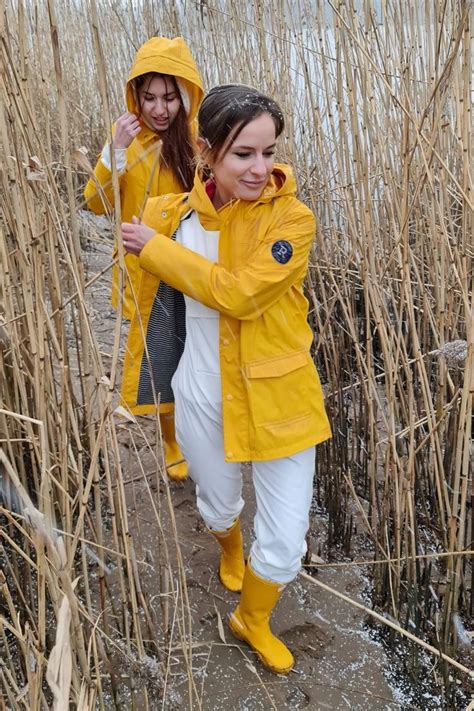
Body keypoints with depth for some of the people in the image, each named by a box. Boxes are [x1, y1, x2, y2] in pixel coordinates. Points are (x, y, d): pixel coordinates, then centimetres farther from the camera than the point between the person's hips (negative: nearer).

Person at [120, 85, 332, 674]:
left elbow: (239, 294, -29)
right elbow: (152, 309, 6)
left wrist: (155, 249, -21)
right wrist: (139, 380, 13)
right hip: (202, 397, 2)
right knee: (218, 506, 26)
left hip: (278, 397, -2)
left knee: (285, 544, 5)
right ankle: (229, 552, 64)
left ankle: (252, 620, 38)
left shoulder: (292, 218, -15)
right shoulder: (171, 215, -6)